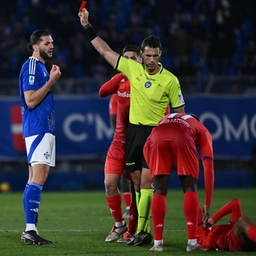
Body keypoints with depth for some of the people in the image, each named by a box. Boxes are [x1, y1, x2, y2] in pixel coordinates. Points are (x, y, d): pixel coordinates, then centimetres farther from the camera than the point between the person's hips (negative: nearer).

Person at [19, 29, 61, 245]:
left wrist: (52, 80, 16)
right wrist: (51, 81, -15)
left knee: (37, 178, 8)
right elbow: (30, 100, -18)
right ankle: (30, 229, -22)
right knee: (38, 177, -17)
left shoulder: (41, 67, 19)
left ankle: (31, 230, 9)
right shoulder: (31, 67, -11)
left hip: (45, 128, 11)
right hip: (37, 128, -11)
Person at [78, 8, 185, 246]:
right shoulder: (132, 68, 1)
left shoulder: (170, 80, -8)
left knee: (146, 181, -14)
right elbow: (105, 50, 6)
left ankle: (142, 231, -15)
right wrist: (87, 26, 5)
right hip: (133, 130, 4)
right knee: (137, 181, 6)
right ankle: (144, 229, 11)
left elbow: (180, 111, 0)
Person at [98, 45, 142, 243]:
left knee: (135, 187, -1)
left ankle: (131, 231, 11)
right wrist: (122, 74, -11)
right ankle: (119, 224, 15)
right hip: (119, 141, 4)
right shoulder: (121, 79, 8)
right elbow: (102, 92, -8)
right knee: (110, 183, -4)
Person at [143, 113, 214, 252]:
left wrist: (153, 171, 27)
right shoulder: (203, 132, 37)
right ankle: (192, 242, 9)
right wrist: (207, 204, 30)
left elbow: (146, 148, 26)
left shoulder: (163, 121, 45)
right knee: (190, 189, 13)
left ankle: (158, 242, 12)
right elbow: (208, 169, 29)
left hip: (158, 139, 2)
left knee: (159, 191, 13)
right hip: (183, 140, -2)